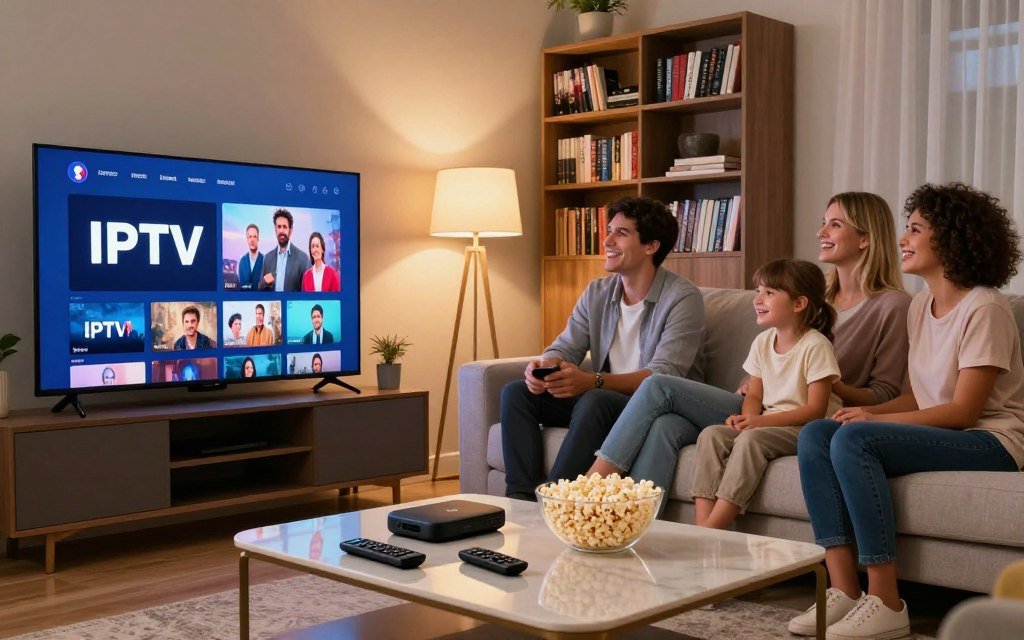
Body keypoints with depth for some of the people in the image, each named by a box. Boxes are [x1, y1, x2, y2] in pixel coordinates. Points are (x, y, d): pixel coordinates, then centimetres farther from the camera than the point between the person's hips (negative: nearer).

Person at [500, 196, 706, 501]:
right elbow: (564, 348, 5)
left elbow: (664, 376, -23)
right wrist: (544, 365, -22)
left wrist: (592, 381, -37)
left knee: (596, 401, -37)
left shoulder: (683, 298, -13)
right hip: (605, 399, 7)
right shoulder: (596, 293, 9)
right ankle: (520, 497, -18)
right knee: (516, 392, -8)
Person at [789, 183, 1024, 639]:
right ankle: (844, 590, -17)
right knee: (815, 434, -11)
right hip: (940, 433, 8)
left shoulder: (983, 310, -13)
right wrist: (862, 410, -7)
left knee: (853, 439, -29)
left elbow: (963, 411, -17)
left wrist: (874, 419, -21)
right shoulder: (921, 306, 13)